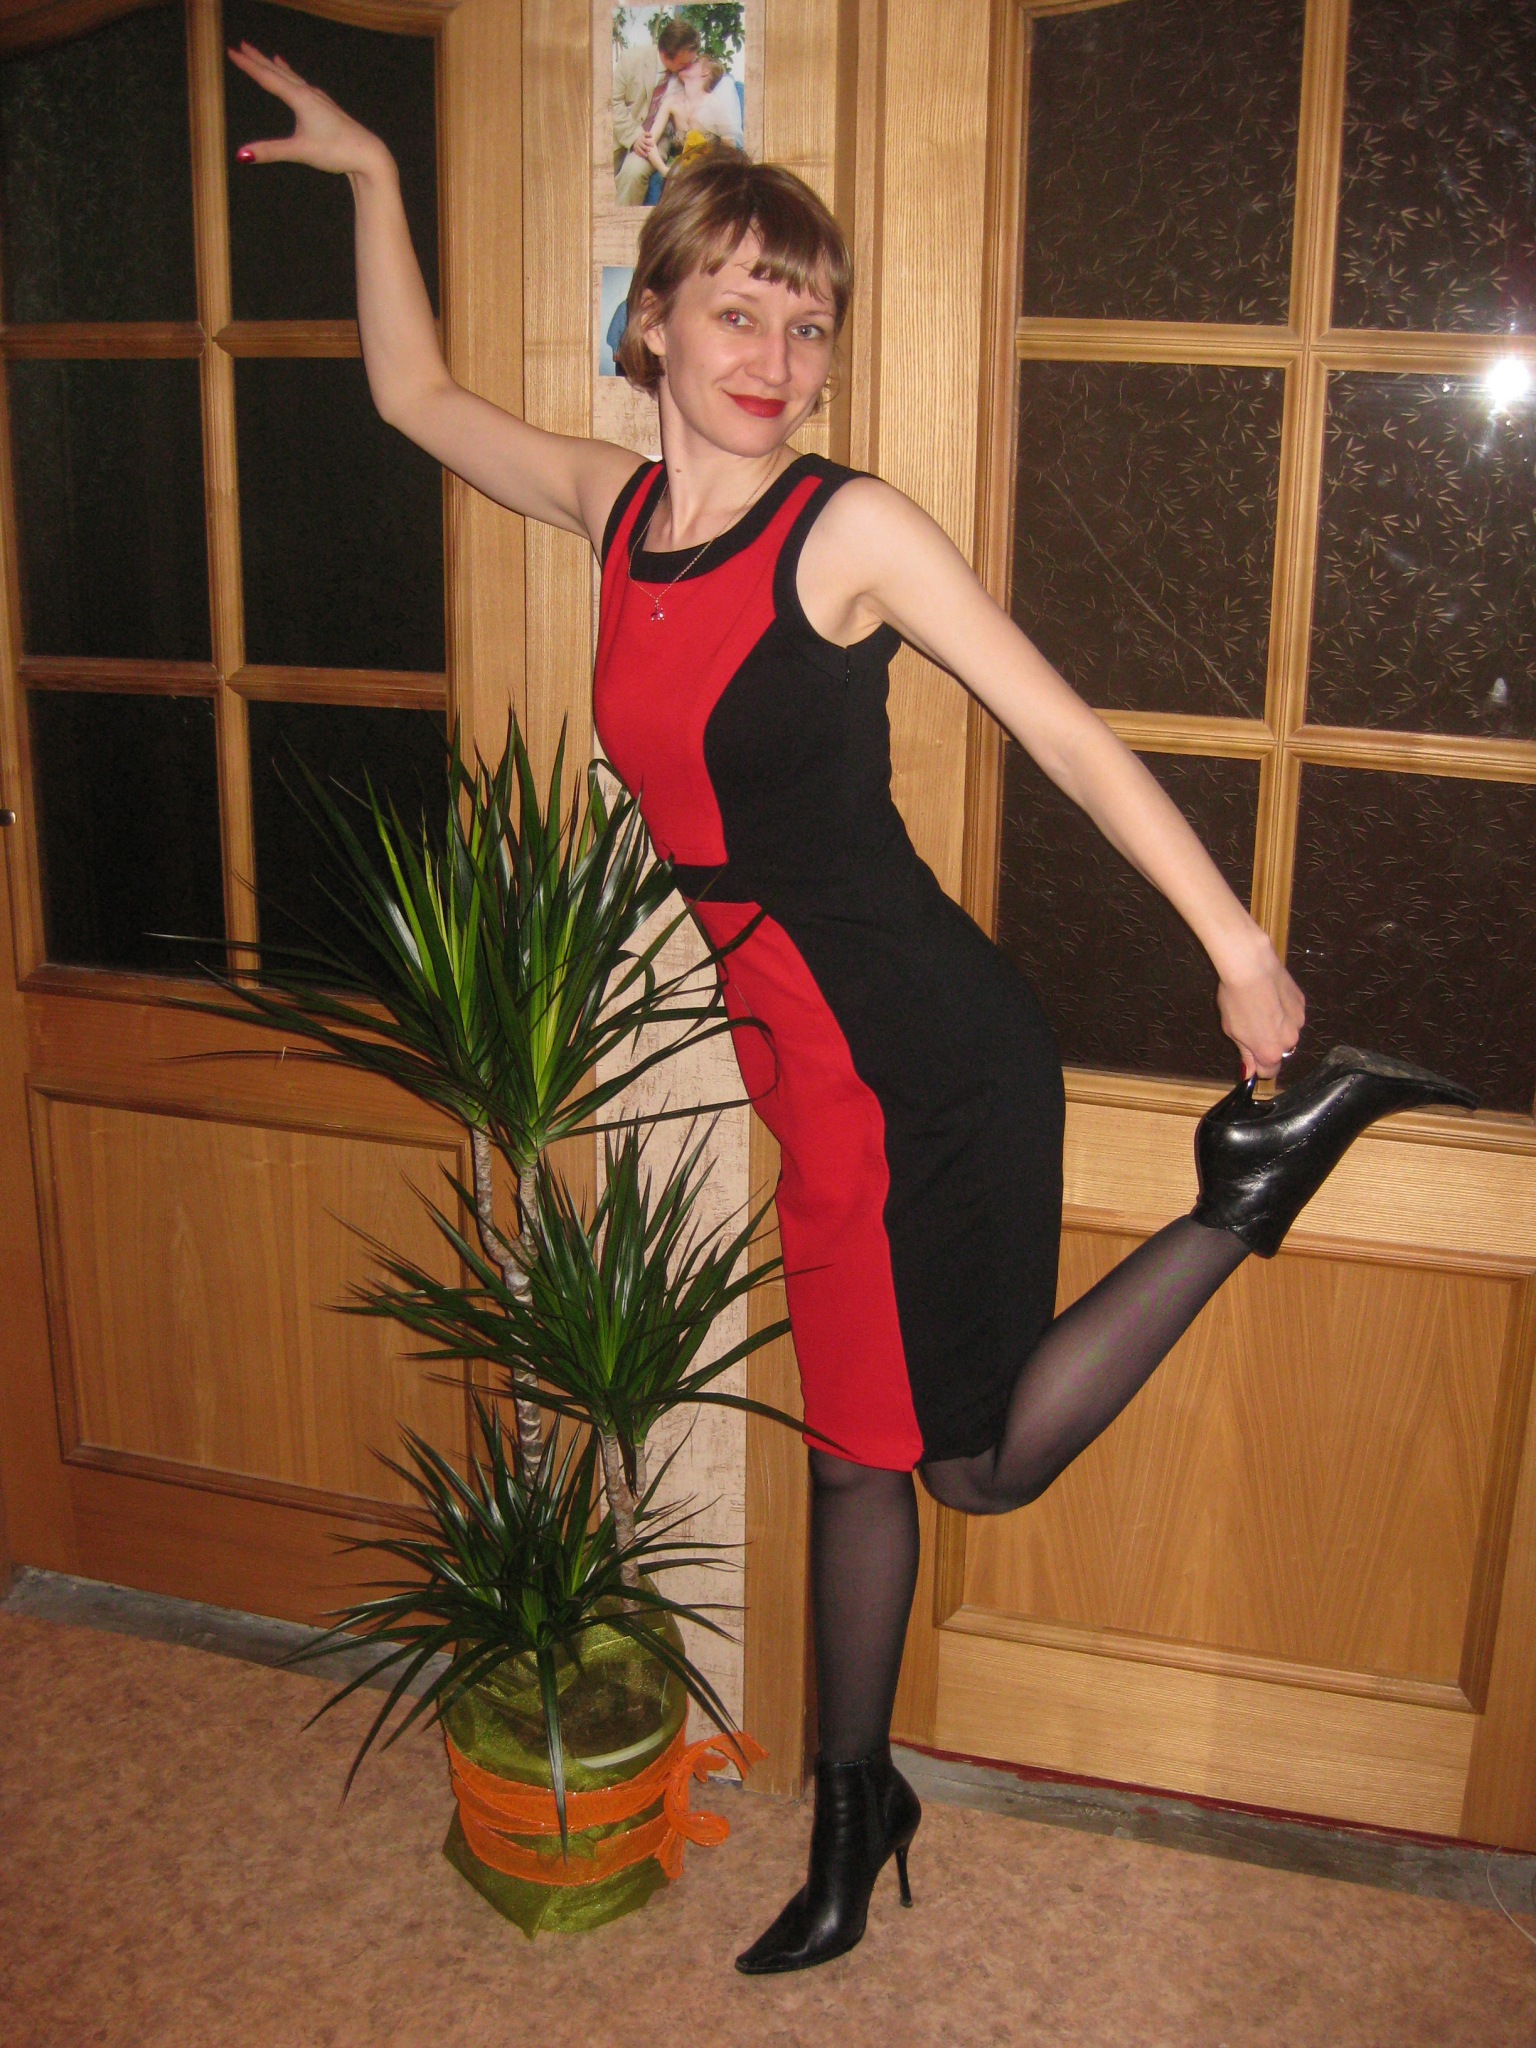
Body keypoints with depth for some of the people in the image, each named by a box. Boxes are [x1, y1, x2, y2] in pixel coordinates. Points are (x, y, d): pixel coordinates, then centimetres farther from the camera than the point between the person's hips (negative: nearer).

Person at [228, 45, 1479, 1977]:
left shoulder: (851, 527, -11)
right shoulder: (619, 505, 7)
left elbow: (1064, 731, -10)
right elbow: (415, 394, 23)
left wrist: (1234, 936, -13)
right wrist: (369, 171, 25)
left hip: (927, 1056, -6)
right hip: (811, 1065, 6)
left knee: (984, 1461, 5)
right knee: (853, 1444, 17)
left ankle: (1271, 1161, 14)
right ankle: (853, 1806, 38)